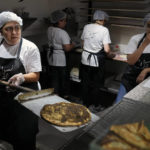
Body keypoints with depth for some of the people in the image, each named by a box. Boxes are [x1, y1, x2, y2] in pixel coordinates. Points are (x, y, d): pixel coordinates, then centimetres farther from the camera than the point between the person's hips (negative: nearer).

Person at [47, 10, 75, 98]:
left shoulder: (50, 29, 2)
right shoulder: (63, 33, -21)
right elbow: (67, 48, -23)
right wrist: (73, 45, -4)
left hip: (51, 58, 7)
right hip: (61, 59, -7)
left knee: (54, 78, 16)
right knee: (64, 79, 9)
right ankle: (65, 96, 22)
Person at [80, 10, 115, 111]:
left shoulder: (86, 27, 1)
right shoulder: (104, 30, -12)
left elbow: (83, 43, 9)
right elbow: (106, 50, -16)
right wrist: (110, 55, 3)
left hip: (85, 59, 4)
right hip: (97, 61, -4)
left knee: (85, 83, 17)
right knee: (96, 85, 13)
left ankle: (85, 104, 31)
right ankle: (95, 106, 25)